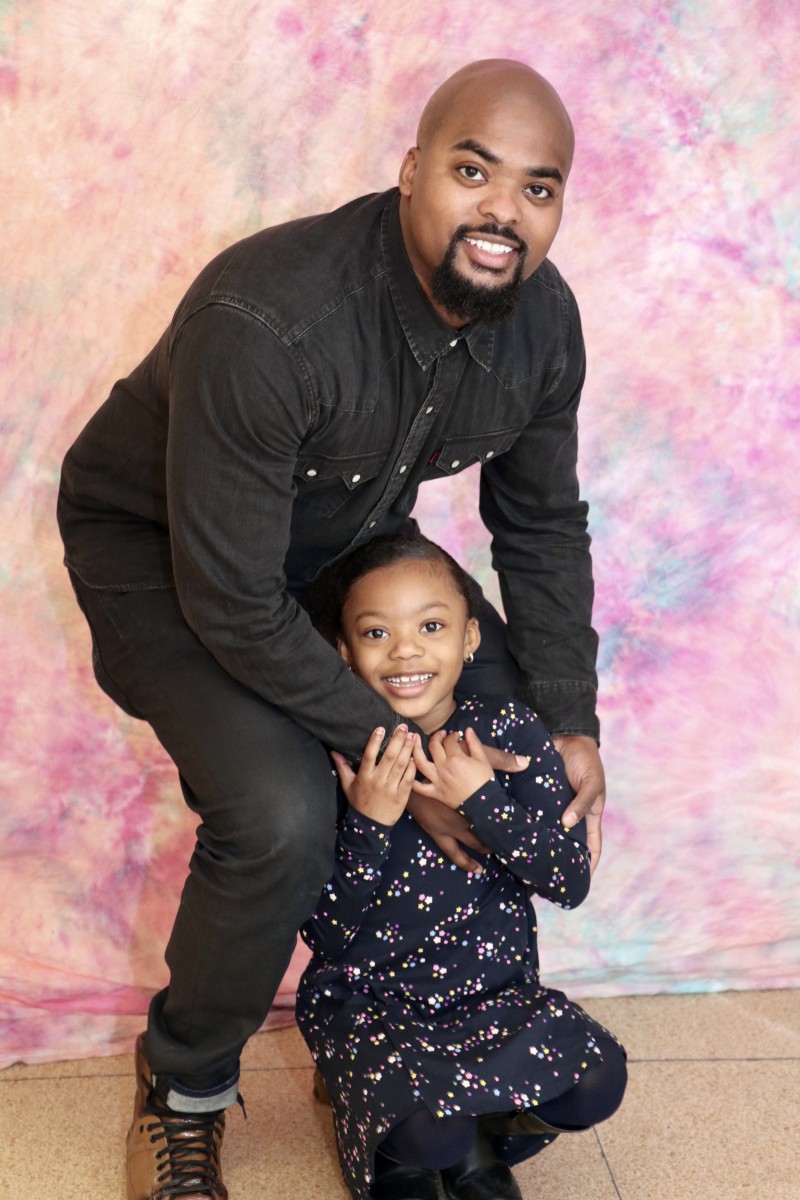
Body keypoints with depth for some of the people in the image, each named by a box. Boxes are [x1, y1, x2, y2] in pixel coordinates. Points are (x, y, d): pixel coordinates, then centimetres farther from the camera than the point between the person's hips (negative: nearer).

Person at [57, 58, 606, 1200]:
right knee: (283, 815, -28)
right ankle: (183, 1089, 3)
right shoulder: (264, 321, -38)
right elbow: (232, 604, -33)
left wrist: (572, 726, -6)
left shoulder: (542, 318, -16)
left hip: (352, 539, 7)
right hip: (161, 552, -7)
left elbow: (543, 526, 0)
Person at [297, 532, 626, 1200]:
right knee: (425, 1129, -29)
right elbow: (323, 933, -11)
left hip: (493, 992, 3)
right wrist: (369, 823, -26)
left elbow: (571, 882, -10)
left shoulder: (510, 732, -5)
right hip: (368, 1001, -2)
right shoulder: (336, 758, -11)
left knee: (597, 1078, -23)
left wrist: (481, 799, -23)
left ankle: (479, 1142, 7)